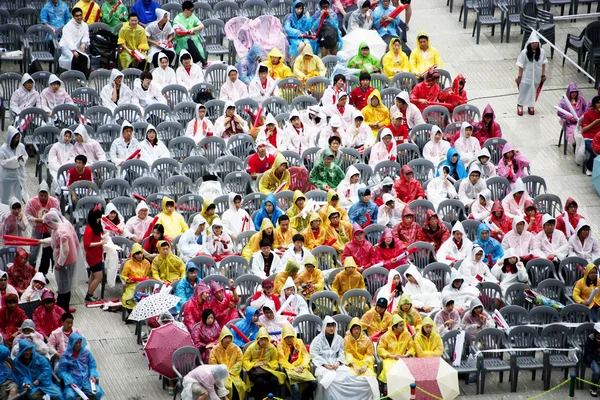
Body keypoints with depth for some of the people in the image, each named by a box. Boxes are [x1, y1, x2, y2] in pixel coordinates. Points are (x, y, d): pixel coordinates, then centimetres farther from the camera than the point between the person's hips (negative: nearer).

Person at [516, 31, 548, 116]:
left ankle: (531, 106, 34)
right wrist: (519, 76, -7)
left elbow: (543, 64, 2)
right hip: (526, 77, -2)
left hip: (536, 77, 2)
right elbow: (521, 65, -11)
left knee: (533, 91, 16)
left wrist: (543, 75, 7)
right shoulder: (524, 52, -18)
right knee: (523, 90, 10)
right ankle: (520, 105, 30)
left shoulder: (541, 52, -10)